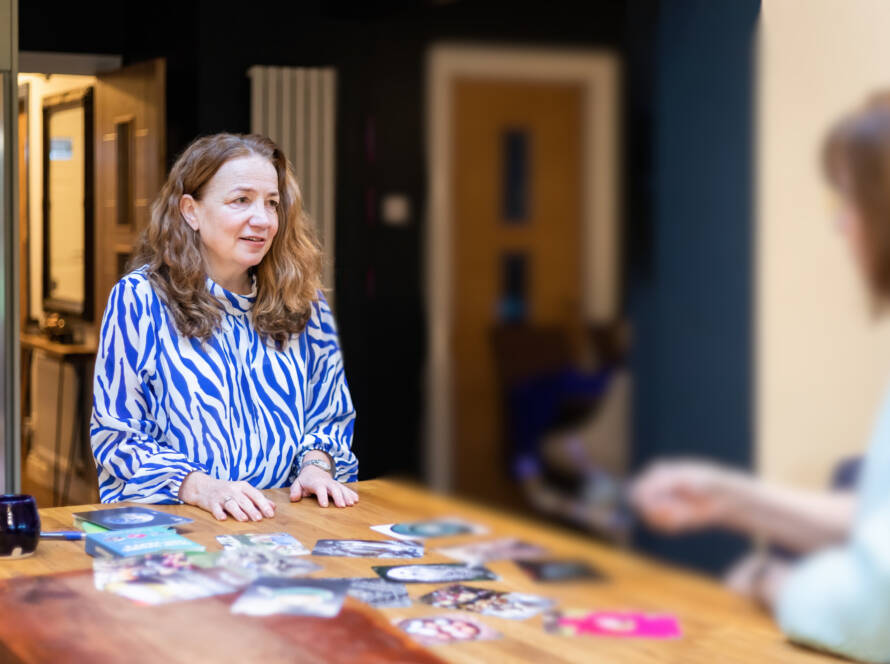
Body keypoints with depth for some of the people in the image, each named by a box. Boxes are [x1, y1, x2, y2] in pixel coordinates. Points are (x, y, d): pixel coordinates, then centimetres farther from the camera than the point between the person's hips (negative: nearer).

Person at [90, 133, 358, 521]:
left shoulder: (302, 302, 14)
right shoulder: (137, 299, 2)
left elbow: (330, 415, 20)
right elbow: (116, 435, -1)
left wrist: (316, 465, -2)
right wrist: (200, 488, -17)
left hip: (287, 522, 2)